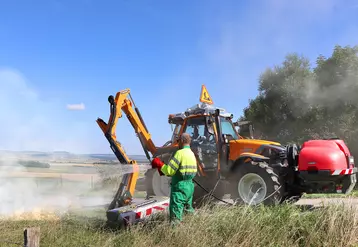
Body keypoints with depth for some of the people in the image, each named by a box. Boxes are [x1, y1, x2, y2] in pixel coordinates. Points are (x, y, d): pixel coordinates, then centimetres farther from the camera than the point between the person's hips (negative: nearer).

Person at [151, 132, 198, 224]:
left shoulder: (180, 153, -15)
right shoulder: (192, 154, 13)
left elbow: (170, 170, -18)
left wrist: (159, 164, -1)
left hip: (179, 187, -9)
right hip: (189, 186, 9)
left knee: (175, 214, -8)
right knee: (188, 209, 23)